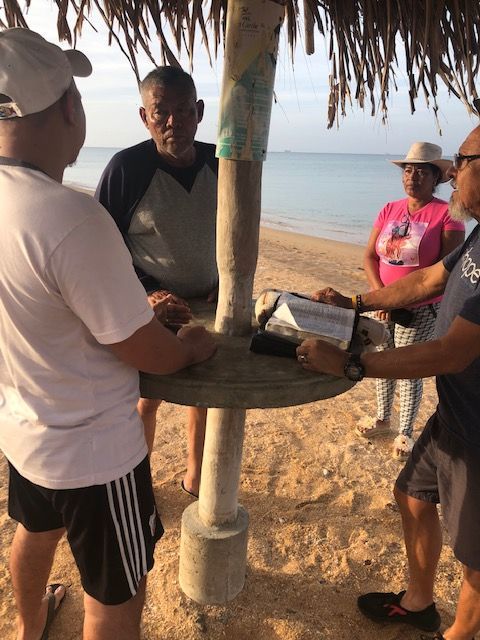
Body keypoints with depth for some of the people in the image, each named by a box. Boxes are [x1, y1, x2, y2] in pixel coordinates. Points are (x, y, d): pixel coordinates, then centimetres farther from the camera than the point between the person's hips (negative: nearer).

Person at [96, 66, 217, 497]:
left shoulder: (220, 164, -2)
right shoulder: (126, 169, -15)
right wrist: (148, 295, -21)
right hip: (150, 312, -4)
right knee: (147, 400, 10)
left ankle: (195, 478, 40)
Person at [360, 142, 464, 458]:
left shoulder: (447, 214, -9)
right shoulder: (389, 211, 5)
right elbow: (370, 256, 2)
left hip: (420, 309, -4)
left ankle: (405, 432, 22)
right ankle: (383, 419, 35)